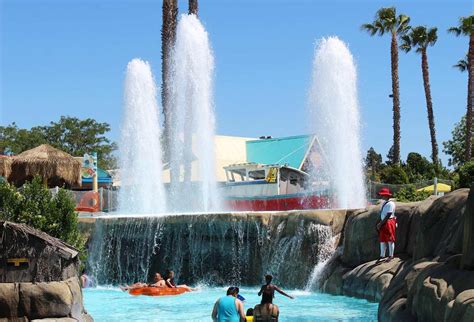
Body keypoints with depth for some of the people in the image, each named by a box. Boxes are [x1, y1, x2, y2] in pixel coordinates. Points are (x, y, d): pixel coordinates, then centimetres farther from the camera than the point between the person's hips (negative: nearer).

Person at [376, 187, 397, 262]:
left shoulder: (390, 204, -15)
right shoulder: (384, 203, 14)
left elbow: (388, 215, -19)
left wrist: (381, 223, -17)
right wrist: (379, 223, 8)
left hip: (389, 223, -9)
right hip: (383, 223, 9)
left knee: (390, 240, -2)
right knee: (382, 240, 11)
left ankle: (391, 256, 5)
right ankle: (382, 256, 18)